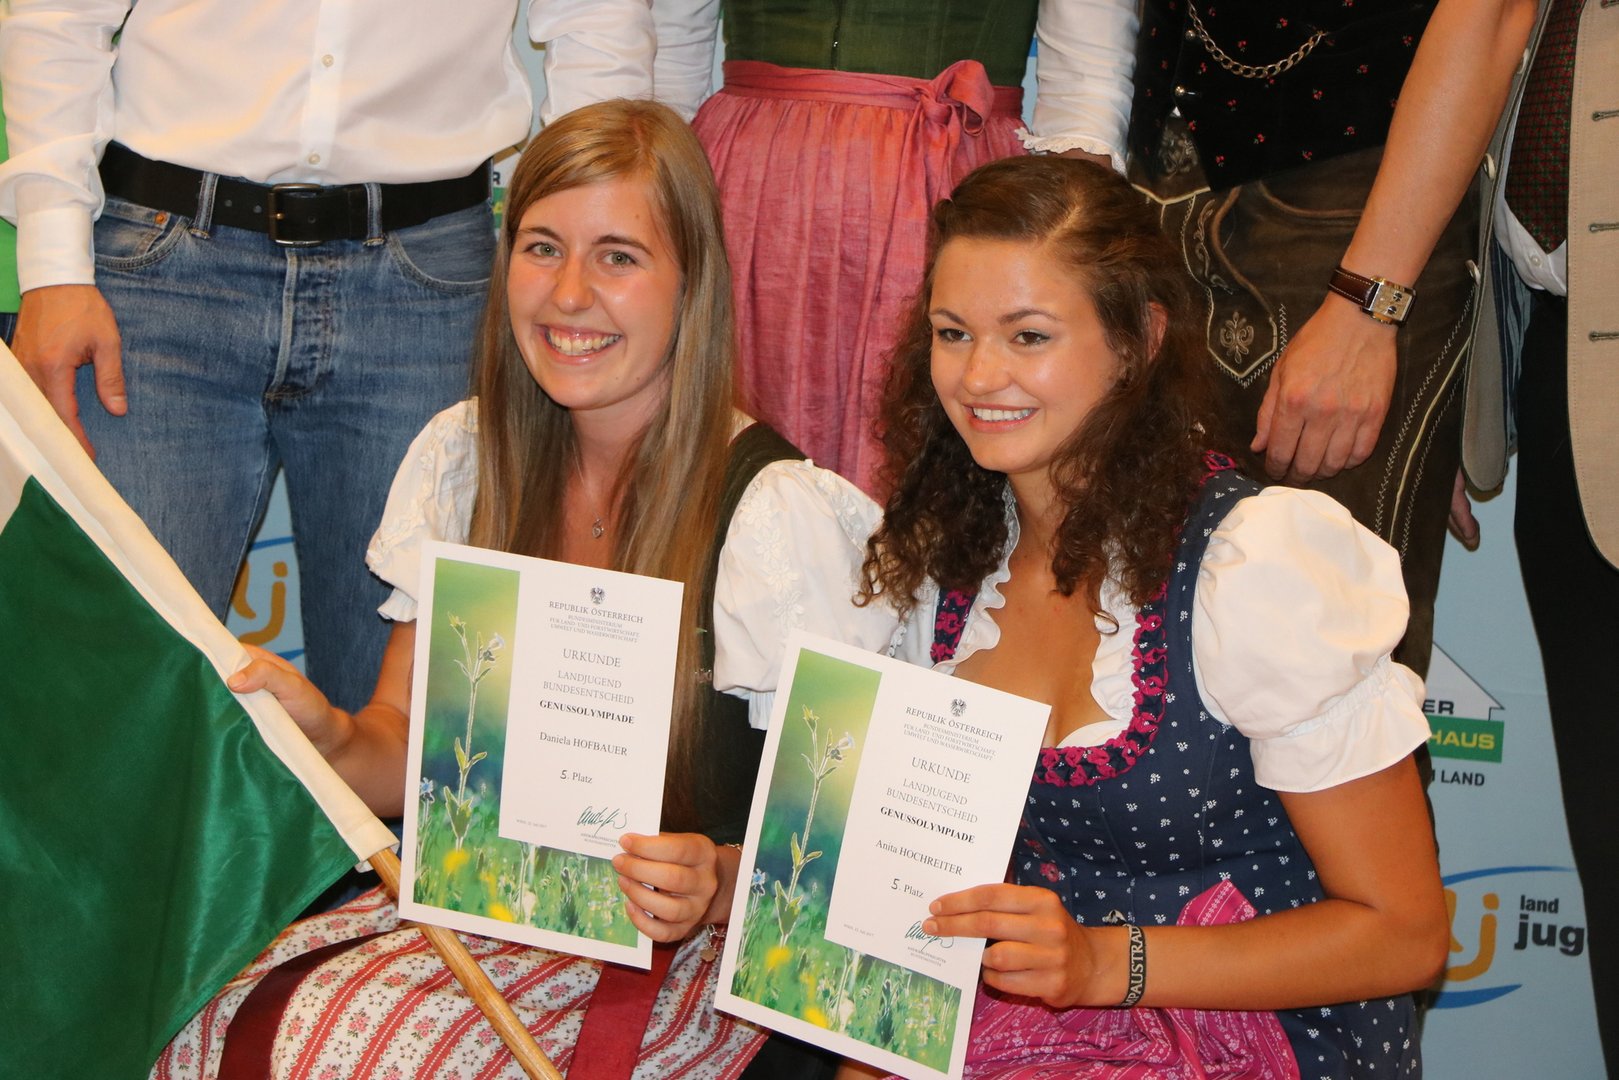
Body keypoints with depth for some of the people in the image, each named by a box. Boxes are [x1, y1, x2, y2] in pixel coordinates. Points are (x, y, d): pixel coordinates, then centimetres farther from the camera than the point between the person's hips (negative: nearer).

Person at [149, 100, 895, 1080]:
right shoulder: (463, 457, 4)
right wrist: (334, 737, -13)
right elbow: (414, 752, 9)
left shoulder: (776, 511, -15)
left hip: (683, 953, -4)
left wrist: (716, 886, -29)